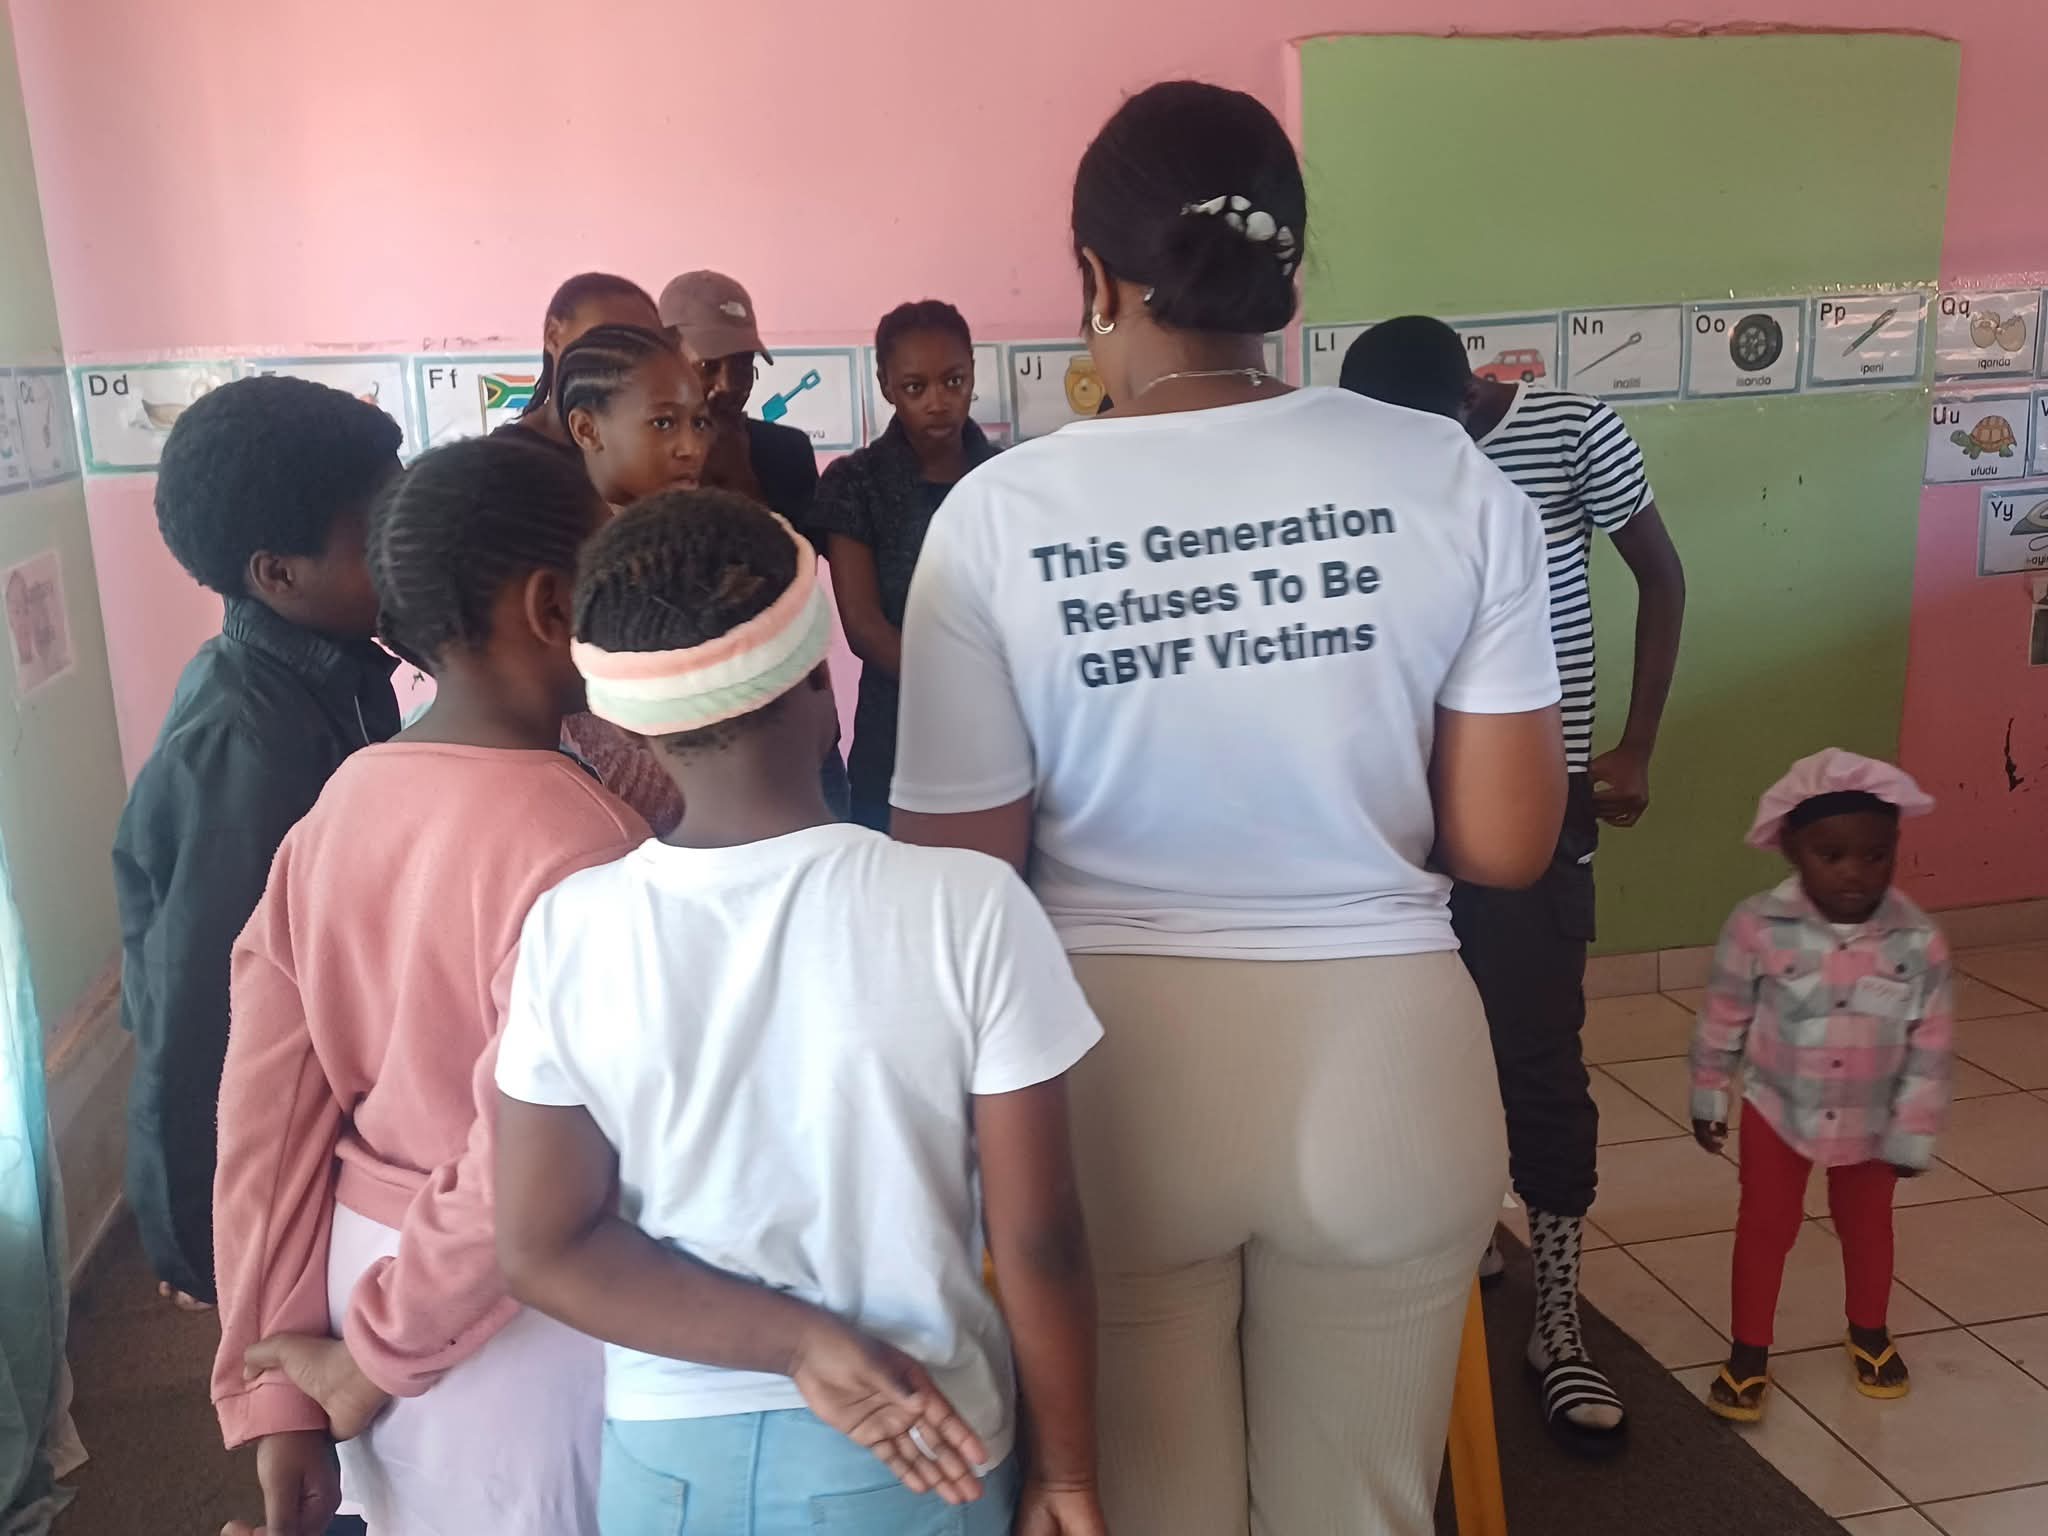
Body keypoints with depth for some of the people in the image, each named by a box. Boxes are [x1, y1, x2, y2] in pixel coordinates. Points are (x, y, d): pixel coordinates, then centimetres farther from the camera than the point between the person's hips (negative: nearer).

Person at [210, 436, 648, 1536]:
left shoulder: (338, 806, -4)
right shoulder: (587, 847, -25)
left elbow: (264, 1112, -2)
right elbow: (523, 1175, -27)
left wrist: (275, 1394, 4)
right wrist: (380, 1352, -10)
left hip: (365, 1263, 6)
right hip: (512, 1318, -6)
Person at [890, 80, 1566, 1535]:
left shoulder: (997, 513, -10)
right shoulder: (1450, 478, -6)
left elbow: (959, 871, -7)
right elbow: (1508, 844, -4)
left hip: (1116, 1063, -1)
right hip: (1387, 1053, 1)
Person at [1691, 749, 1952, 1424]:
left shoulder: (1919, 940, -20)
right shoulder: (1759, 927, -23)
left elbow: (1931, 1047, -10)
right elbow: (1723, 1020, -9)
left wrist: (1914, 1133, -6)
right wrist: (1711, 1097, 0)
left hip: (1872, 1122, 2)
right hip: (1777, 1110, -2)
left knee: (1867, 1227, 23)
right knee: (1765, 1227, 10)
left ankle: (1869, 1335, 48)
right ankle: (1748, 1354, 27)